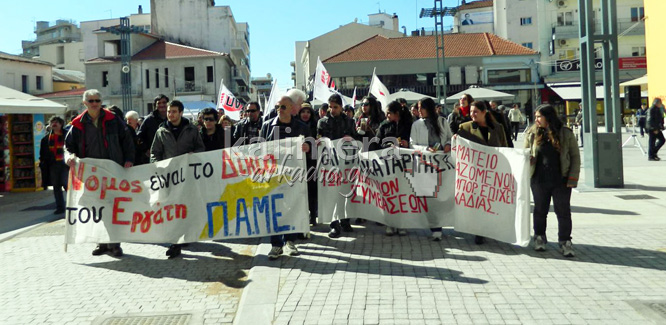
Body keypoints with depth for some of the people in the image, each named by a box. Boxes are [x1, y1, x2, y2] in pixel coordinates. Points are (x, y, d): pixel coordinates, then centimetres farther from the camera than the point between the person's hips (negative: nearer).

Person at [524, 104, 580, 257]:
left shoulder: (566, 133, -2)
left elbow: (575, 156, 0)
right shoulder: (532, 134, 2)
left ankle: (565, 242, 15)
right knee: (540, 210, 12)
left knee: (563, 212, 4)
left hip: (561, 181, -1)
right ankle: (539, 238, 28)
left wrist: (573, 178, -6)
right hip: (539, 180, 2)